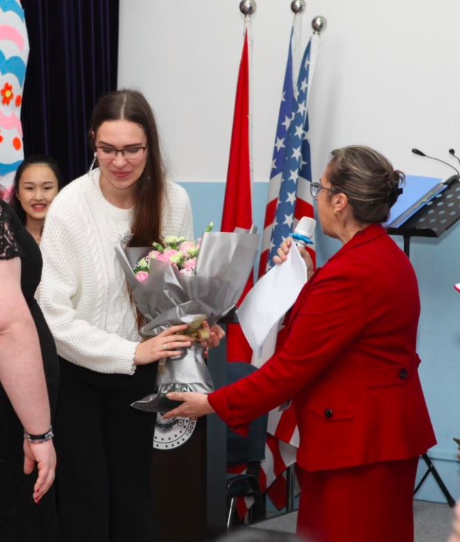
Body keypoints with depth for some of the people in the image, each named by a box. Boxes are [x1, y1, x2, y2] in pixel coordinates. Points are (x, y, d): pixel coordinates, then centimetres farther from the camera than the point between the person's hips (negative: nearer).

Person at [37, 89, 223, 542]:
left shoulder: (173, 201, -10)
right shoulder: (69, 206, -20)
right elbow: (54, 312, -20)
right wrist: (131, 352, -24)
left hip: (139, 371, 3)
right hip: (75, 371, -3)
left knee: (132, 491, 14)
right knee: (86, 497, 6)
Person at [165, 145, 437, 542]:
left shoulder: (350, 273, -24)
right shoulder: (388, 255, 7)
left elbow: (292, 366, -22)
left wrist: (215, 404, -14)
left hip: (359, 438, -10)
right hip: (387, 425, 10)